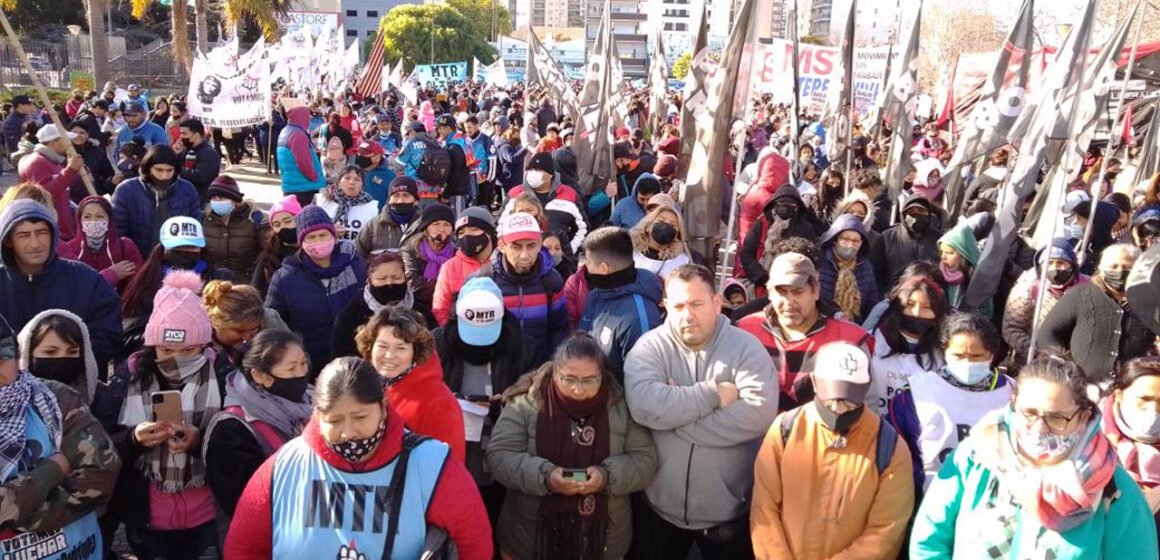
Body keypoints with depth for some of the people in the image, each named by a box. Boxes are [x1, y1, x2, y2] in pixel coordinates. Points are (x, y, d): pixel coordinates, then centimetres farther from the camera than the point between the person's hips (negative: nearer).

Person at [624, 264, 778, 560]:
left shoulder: (745, 346, -7)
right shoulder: (650, 346, -6)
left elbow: (760, 413, -22)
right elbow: (644, 405, -24)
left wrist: (675, 416, -21)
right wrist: (712, 394, -22)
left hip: (729, 510, 0)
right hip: (658, 506, 1)